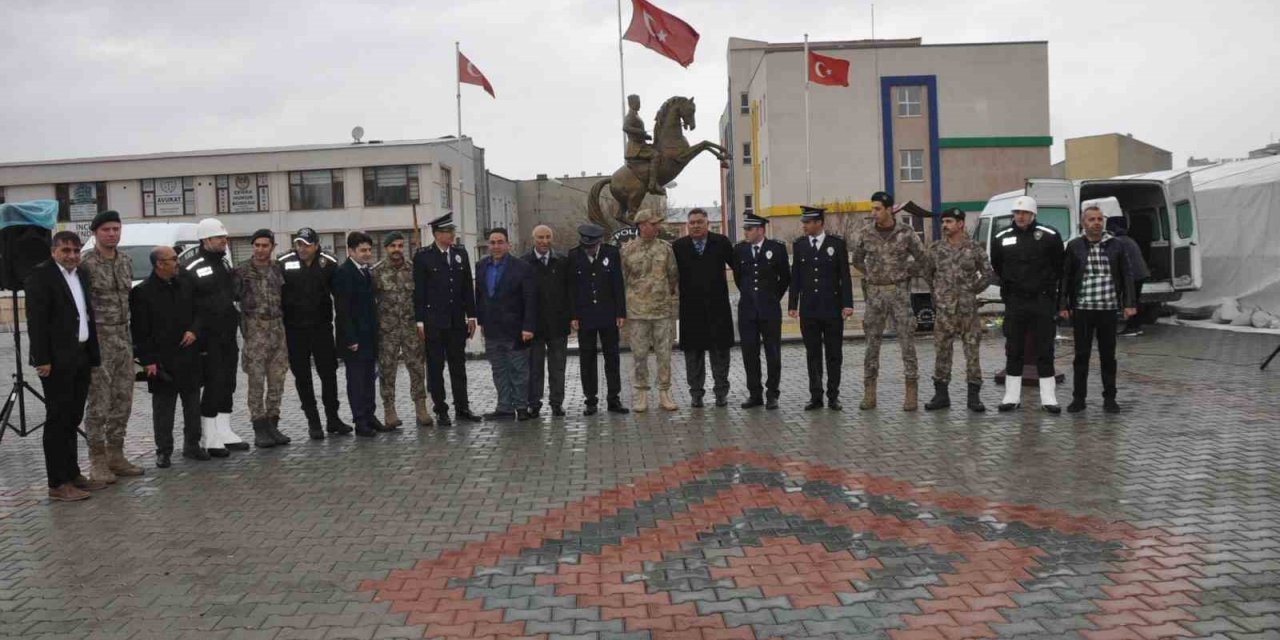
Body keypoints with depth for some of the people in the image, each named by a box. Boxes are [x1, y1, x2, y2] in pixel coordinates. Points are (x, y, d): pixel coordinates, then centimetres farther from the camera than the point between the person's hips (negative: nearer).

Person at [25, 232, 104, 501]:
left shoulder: (82, 274, 14)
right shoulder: (40, 275, -9)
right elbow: (36, 321, -14)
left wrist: (93, 354, 12)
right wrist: (42, 359, -19)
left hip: (81, 358, 8)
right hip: (57, 360, -8)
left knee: (72, 419, 15)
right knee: (58, 420, -2)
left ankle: (72, 474, 25)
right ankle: (58, 484, 4)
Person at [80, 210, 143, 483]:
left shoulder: (125, 261, 11)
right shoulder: (85, 263, -9)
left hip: (123, 338, 6)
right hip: (98, 339, -6)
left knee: (123, 401, 10)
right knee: (99, 402, -3)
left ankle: (115, 455, 20)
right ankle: (97, 461, 6)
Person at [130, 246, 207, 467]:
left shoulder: (186, 282, 5)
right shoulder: (142, 292, -9)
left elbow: (199, 310, 13)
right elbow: (139, 330, -8)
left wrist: (195, 331, -6)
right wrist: (147, 360, -12)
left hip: (189, 355, 5)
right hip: (162, 359, -4)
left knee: (192, 402, 12)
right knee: (163, 407, 4)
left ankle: (192, 445, 24)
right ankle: (164, 451, 14)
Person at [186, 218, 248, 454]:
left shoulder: (225, 263, 15)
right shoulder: (193, 269, -11)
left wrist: (236, 318, 17)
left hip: (228, 336, 8)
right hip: (208, 339, -8)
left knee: (227, 385, 12)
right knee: (213, 385, -7)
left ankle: (225, 434, 21)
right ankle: (210, 439, 1)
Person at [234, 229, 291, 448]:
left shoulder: (278, 269, 11)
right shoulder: (242, 270, -1)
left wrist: (284, 321, 11)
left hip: (278, 327, 4)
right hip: (255, 329, -4)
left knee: (277, 380, 7)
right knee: (256, 381, -6)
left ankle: (272, 426, 15)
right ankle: (260, 429, 0)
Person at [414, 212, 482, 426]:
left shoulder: (461, 253, 8)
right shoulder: (423, 257, -4)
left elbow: (467, 286, 11)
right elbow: (418, 291, -5)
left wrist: (471, 316, 7)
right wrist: (420, 321, -9)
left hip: (457, 320, 4)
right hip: (433, 321, -4)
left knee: (459, 365, 10)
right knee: (435, 366, 2)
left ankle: (462, 407, 17)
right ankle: (441, 410, 9)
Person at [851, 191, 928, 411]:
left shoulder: (906, 232, -3)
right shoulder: (865, 234, 2)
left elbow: (920, 258, 6)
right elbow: (857, 260, 15)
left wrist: (904, 274, 2)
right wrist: (871, 275, 7)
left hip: (899, 292, -2)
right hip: (874, 293, 2)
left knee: (907, 342, -2)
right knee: (872, 343, 4)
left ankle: (911, 393, 3)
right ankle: (869, 393, 10)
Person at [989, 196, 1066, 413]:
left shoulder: (1049, 236, -4)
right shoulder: (1001, 239, 3)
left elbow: (1059, 265, 5)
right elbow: (997, 266, 16)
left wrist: (1049, 285, 7)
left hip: (1042, 300, -2)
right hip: (1014, 302, 2)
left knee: (1045, 350, 3)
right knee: (1013, 350, 6)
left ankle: (1048, 398, 8)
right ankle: (1012, 396, 13)